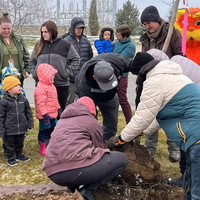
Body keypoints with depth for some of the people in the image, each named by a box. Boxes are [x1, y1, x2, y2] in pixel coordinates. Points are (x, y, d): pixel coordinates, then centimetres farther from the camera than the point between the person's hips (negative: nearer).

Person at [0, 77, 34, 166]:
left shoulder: (23, 99, -1)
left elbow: (28, 112, 8)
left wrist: (30, 123, 8)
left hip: (21, 128, 4)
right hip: (9, 129, -4)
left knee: (20, 143, 20)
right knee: (10, 144, 11)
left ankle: (19, 155, 40)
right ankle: (10, 158, 28)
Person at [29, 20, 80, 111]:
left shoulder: (65, 45, 0)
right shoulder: (39, 46, 10)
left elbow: (76, 59, 5)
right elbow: (31, 61, 20)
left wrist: (67, 73, -4)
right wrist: (34, 73, 6)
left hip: (61, 84, -2)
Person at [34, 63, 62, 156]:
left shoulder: (51, 85, 11)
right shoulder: (40, 88, -21)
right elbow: (40, 103, -24)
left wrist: (58, 108, 22)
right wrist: (45, 114, -25)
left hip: (53, 113, 10)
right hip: (45, 115, -9)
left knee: (51, 129, 19)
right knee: (43, 130, 4)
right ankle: (42, 148, 17)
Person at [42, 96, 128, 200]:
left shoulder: (61, 120, 28)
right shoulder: (93, 122, 12)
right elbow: (99, 148, 19)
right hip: (76, 169, -7)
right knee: (122, 159, 6)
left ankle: (72, 186, 11)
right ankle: (88, 189, -4)